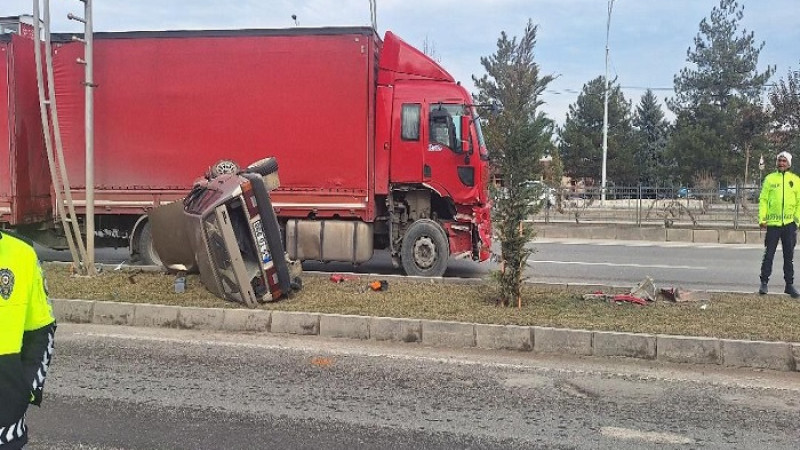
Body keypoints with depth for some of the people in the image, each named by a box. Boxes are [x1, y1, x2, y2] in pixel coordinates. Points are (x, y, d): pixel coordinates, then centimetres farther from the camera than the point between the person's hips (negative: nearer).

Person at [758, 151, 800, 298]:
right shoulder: (770, 179, 4)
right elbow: (763, 199, 1)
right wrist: (762, 218, -7)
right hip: (773, 223, -1)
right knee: (768, 255, 1)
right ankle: (764, 283, 8)